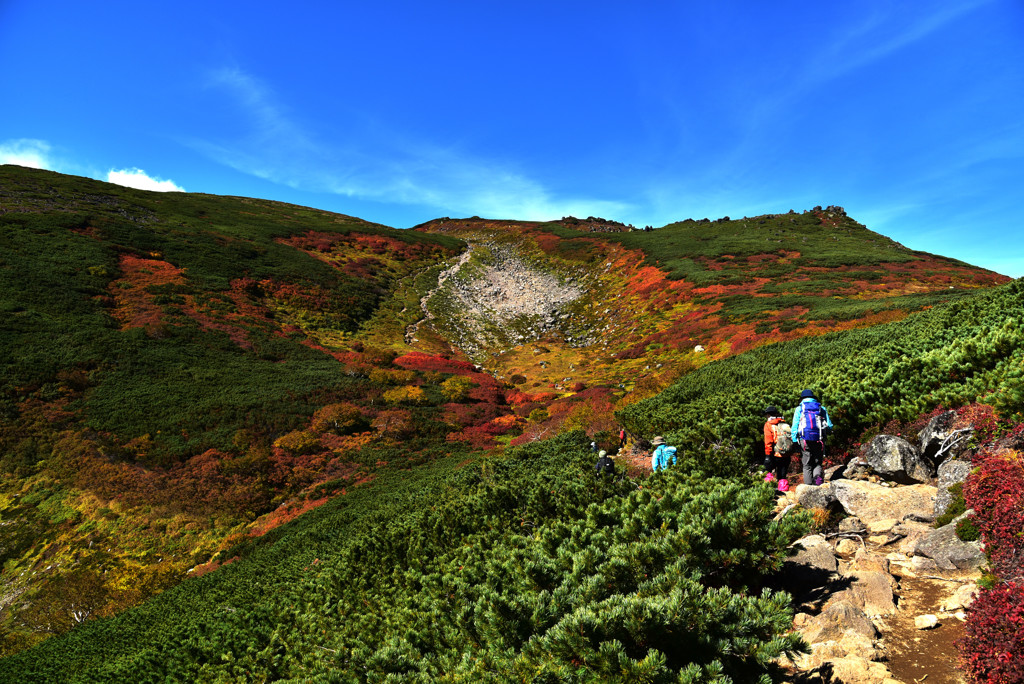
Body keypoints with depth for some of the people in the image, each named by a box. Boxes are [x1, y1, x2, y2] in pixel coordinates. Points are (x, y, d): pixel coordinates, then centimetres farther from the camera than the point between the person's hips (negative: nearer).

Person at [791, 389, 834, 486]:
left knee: (807, 466, 7)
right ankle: (818, 475, -20)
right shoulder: (821, 408, 13)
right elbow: (830, 426, 9)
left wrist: (795, 442, 4)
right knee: (817, 463, 10)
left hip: (805, 439, -1)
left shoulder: (799, 409, 8)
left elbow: (794, 428, 2)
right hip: (819, 440, 1)